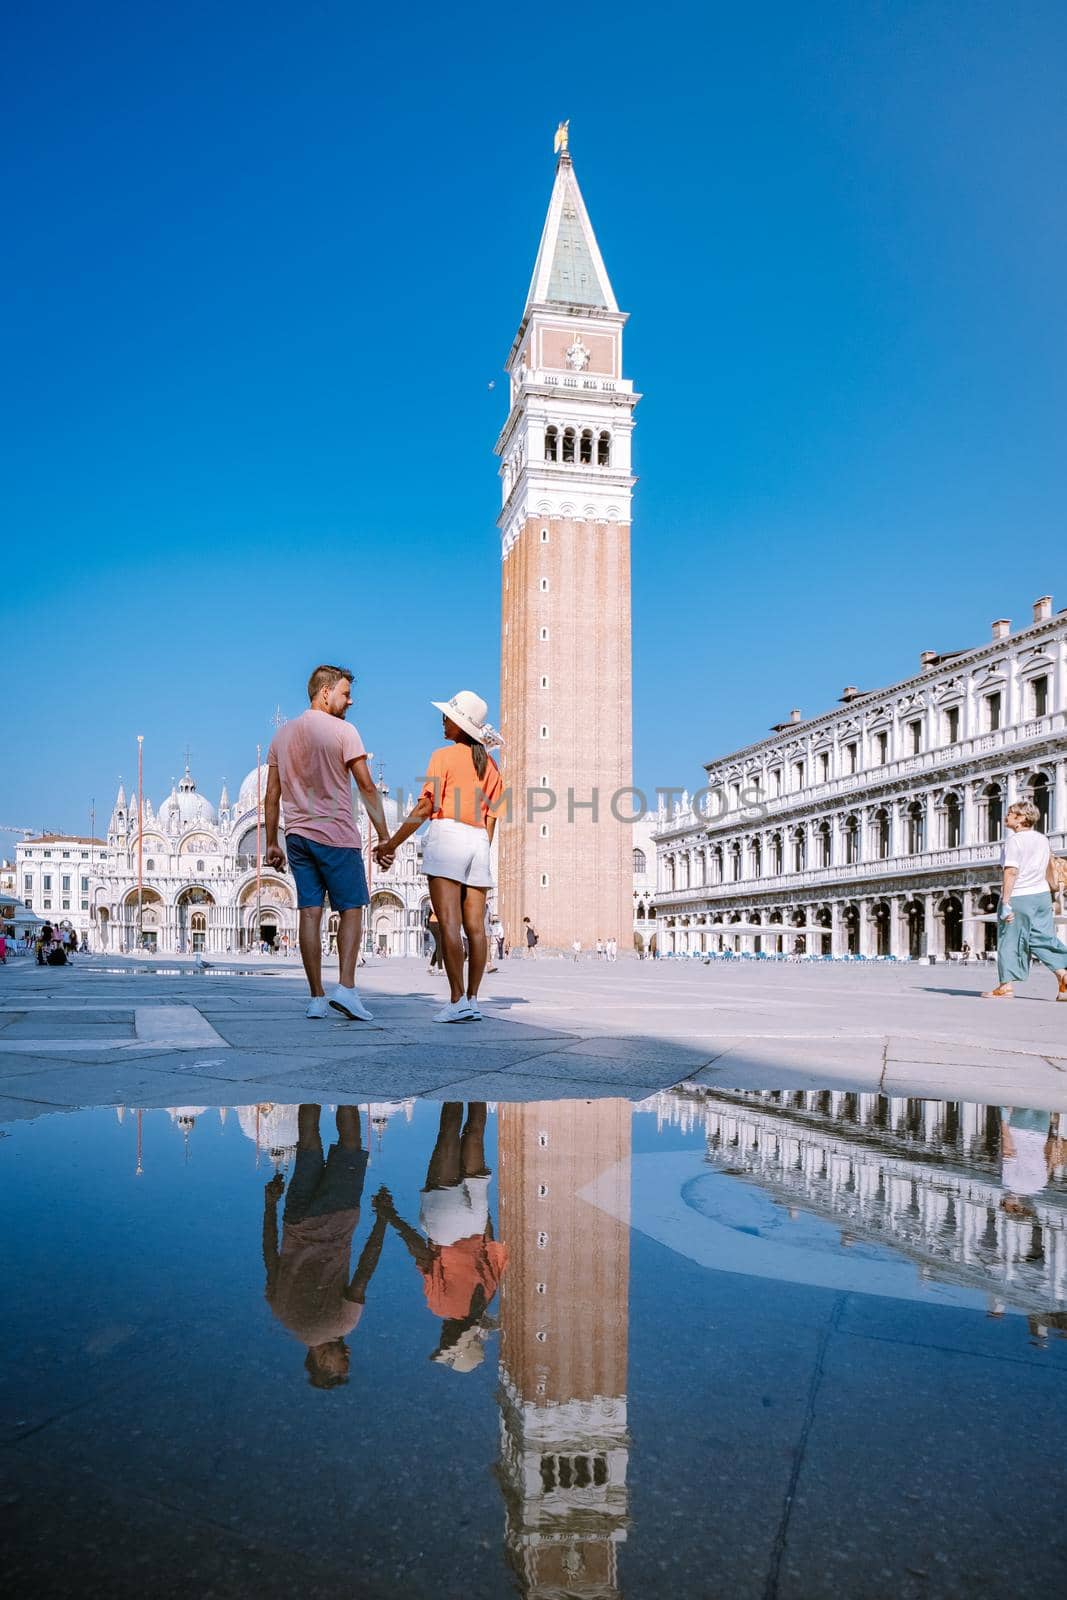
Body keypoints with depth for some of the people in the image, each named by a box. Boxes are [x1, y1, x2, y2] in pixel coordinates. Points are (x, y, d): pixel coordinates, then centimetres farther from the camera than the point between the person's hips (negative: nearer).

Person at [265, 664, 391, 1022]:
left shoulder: (283, 734, 13)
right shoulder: (342, 731, -6)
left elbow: (272, 795, 13)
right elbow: (367, 786, -9)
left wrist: (271, 843, 17)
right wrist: (384, 835, -6)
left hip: (298, 836, 6)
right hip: (337, 836, -6)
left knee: (310, 914, 4)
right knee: (351, 911, 2)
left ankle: (316, 998, 6)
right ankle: (346, 988, -10)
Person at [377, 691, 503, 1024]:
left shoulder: (444, 756, 0)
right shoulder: (491, 766, 17)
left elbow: (425, 807, -7)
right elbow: (490, 820, 14)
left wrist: (391, 844, -3)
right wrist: (481, 856, 19)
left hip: (447, 834, -6)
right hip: (478, 842, 6)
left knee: (449, 922, -10)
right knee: (475, 926, 2)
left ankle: (457, 1001, -15)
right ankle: (472, 1000, 2)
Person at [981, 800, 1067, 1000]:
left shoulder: (1014, 840, -13)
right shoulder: (1042, 839, 10)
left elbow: (1011, 872, -22)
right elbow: (1050, 867, 24)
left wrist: (1005, 903, -23)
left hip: (1018, 896, -7)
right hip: (1041, 895, 7)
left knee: (1010, 939, 2)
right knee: (1044, 937, 14)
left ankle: (1006, 986, 5)